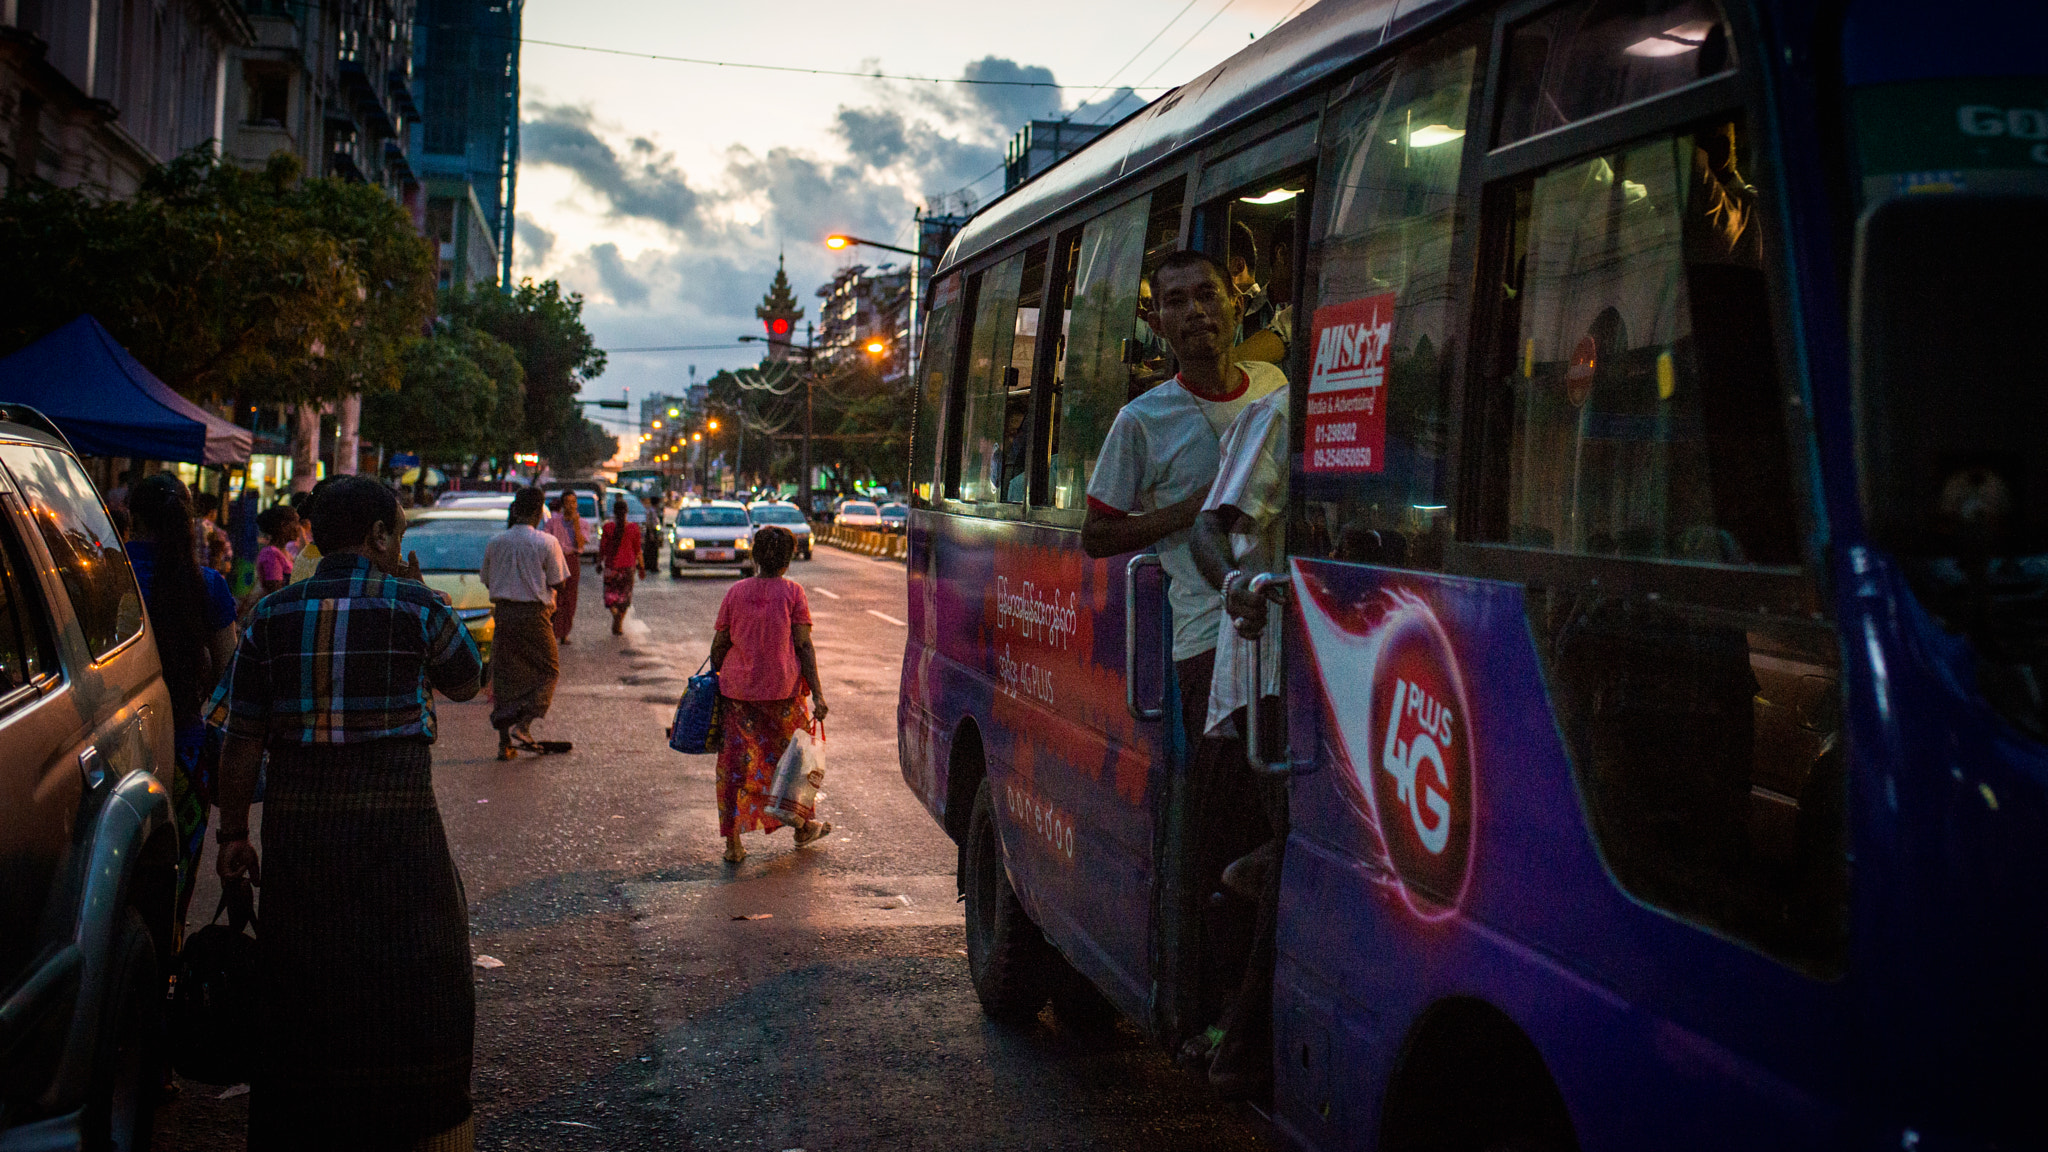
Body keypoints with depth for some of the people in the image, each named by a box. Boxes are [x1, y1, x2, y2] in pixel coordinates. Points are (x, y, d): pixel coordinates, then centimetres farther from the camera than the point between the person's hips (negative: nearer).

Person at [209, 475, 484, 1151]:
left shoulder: (273, 615, 3)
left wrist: (233, 833, 11)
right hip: (394, 823, -3)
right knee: (412, 992, 9)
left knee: (299, 992, 15)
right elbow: (466, 682, 11)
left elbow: (240, 743, 3)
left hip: (295, 825, 4)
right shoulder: (414, 608, -6)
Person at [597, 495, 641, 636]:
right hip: (628, 565, 1)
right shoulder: (634, 528, -4)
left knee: (611, 594, 8)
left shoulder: (608, 527, -8)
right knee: (625, 595, 13)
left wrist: (599, 563, 10)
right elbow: (637, 550, 1)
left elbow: (602, 548, -4)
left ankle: (615, 613, -21)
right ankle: (620, 624, 14)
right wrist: (640, 566, 10)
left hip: (611, 565, -1)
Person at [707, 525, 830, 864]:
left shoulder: (735, 592, 3)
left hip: (737, 689, 2)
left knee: (735, 760, 7)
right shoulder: (792, 592, -4)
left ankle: (733, 842, 4)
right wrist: (817, 695, -7)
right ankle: (802, 826, 32)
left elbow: (718, 646, 5)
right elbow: (804, 646, -8)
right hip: (782, 689, -2)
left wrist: (718, 681, 20)